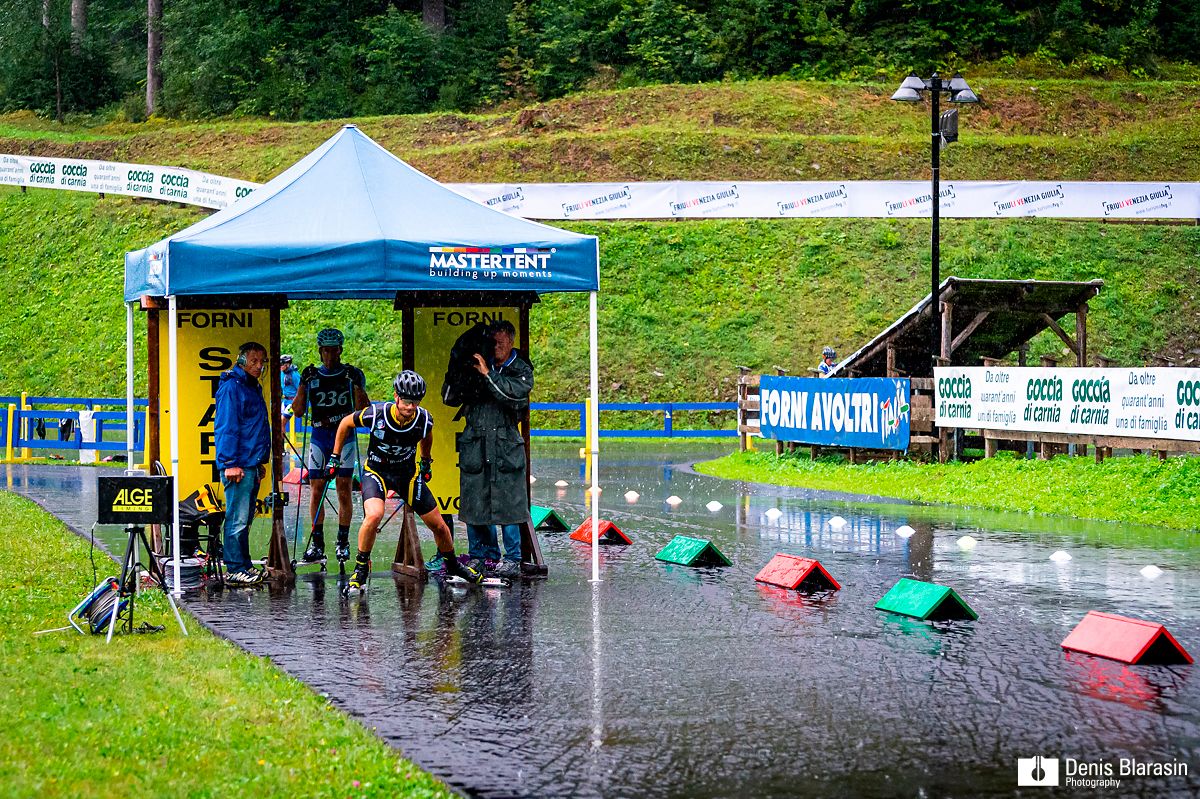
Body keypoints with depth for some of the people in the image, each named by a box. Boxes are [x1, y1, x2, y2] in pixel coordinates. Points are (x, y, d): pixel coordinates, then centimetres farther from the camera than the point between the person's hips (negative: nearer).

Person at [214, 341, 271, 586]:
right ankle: (234, 570, -8)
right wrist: (231, 463, -21)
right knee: (237, 518, -9)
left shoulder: (252, 388, 19)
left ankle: (244, 565, 18)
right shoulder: (232, 387, -11)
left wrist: (261, 461, 24)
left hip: (252, 464, 10)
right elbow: (227, 427, -17)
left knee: (245, 519, 13)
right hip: (238, 464, -10)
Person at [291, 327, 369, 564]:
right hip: (318, 438, 2)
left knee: (344, 492, -2)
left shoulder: (353, 374, 2)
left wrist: (356, 385, -17)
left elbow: (362, 409, -5)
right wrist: (304, 383, -8)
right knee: (316, 492, 0)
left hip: (345, 438, -2)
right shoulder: (312, 376, 7)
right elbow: (298, 411, 2)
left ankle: (343, 542, 4)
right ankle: (317, 544, 5)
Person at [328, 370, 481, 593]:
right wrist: (335, 457, 1)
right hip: (376, 471, -3)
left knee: (439, 525, 5)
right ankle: (360, 569, -10)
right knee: (374, 516, -31)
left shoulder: (424, 419, -19)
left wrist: (426, 462, 18)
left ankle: (452, 565, 35)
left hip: (408, 473, 3)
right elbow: (345, 424, -5)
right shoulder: (376, 414, -26)